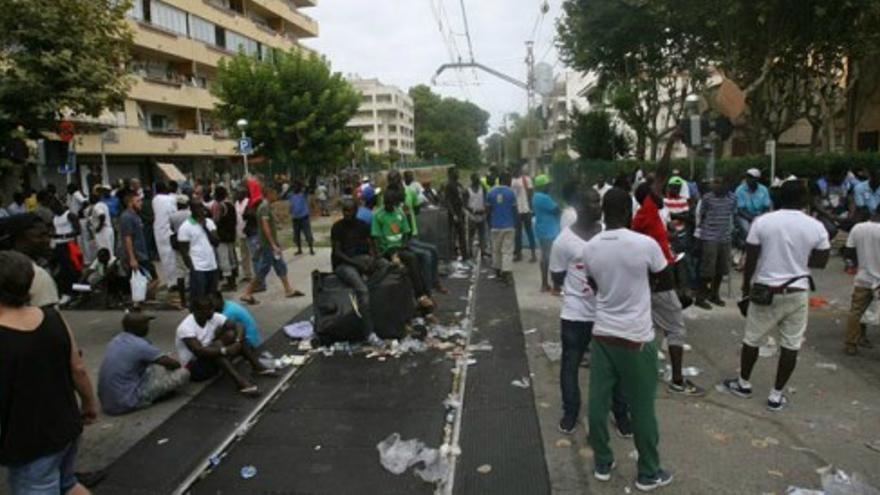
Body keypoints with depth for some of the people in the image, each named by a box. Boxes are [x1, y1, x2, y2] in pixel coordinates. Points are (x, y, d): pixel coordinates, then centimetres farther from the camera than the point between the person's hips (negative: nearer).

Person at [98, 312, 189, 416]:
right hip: (127, 402, -9)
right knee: (183, 373, -5)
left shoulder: (117, 340, 7)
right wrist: (178, 365, 17)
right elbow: (174, 364, -5)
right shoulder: (140, 345, -17)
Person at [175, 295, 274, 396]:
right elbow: (198, 351, -36)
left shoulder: (213, 317, -5)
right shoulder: (186, 327, -23)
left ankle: (258, 367, -15)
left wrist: (238, 342, -30)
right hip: (193, 366, -7)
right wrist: (225, 350, -43)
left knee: (231, 334, -14)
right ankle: (240, 382, -45)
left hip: (211, 358, 7)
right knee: (217, 344, -32)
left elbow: (238, 326, -10)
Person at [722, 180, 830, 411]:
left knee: (751, 339, 15)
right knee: (791, 345, 11)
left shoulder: (762, 221, -8)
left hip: (766, 290, 0)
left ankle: (743, 383, 29)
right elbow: (821, 262, 3)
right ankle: (776, 395, 16)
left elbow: (751, 259, -4)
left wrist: (746, 284, 8)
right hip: (797, 292, 1)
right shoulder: (816, 227, -5)